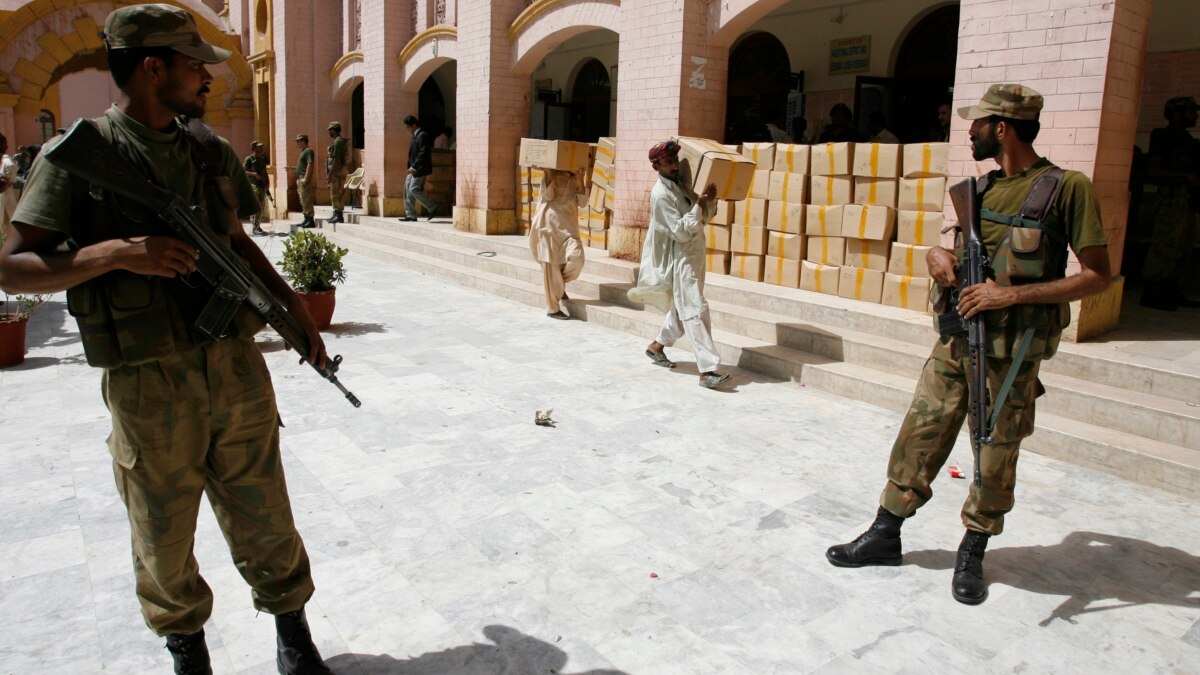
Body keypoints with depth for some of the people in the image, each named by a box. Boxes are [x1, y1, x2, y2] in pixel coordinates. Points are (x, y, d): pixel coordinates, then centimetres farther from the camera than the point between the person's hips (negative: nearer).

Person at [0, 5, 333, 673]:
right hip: (149, 386, -3)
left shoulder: (214, 153, 9)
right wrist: (115, 253, -21)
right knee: (165, 541, 13)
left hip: (238, 368, 3)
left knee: (264, 521, 12)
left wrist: (289, 297, 12)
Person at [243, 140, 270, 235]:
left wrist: (267, 182, 12)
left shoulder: (262, 159, 15)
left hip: (262, 185, 7)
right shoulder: (249, 159, -5)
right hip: (253, 185, -7)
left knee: (262, 207, 9)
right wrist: (254, 174, -22)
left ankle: (258, 227, 18)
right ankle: (254, 229, -10)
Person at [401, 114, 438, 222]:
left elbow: (423, 153, -22)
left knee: (414, 189, -12)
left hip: (420, 168, -10)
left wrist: (414, 166, -24)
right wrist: (411, 166, 16)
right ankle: (410, 215, 10)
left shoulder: (422, 135, -14)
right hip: (414, 169, 10)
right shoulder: (416, 135, 16)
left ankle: (432, 208, -1)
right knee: (408, 190, 6)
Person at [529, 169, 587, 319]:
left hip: (568, 226, 2)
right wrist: (547, 173, -10)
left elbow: (582, 203, 3)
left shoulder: (574, 179, 14)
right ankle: (552, 308, 6)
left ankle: (560, 284, 11)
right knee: (551, 265, -3)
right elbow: (549, 196, -10)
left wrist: (580, 180, -4)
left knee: (576, 257, -20)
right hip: (548, 225, -2)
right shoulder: (549, 175, 7)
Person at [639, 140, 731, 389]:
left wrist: (710, 200, -5)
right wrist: (698, 205, -20)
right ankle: (707, 370, -16)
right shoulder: (660, 194, -16)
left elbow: (704, 218, 13)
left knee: (682, 308, 19)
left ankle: (657, 346, 37)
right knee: (696, 311, -14)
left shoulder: (682, 185, 9)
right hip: (680, 259, -9)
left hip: (694, 256, 9)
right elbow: (681, 232, -21)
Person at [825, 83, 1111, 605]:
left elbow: (1097, 276, -11)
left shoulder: (1067, 189, -9)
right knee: (919, 435, 8)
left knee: (995, 457, 7)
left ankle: (972, 555, 26)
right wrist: (937, 255, -2)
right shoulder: (979, 189, 10)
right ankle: (885, 536, 22)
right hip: (956, 338, 6)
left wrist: (1012, 294, -20)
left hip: (1011, 351, -5)